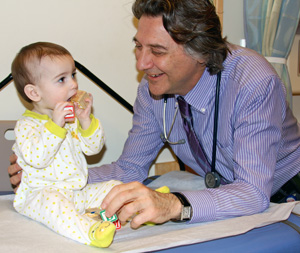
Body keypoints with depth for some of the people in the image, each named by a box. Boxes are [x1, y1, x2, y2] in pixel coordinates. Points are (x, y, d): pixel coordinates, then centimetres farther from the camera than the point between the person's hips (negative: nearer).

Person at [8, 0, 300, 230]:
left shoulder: (254, 83, -29)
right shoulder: (153, 87, -11)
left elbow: (254, 192, -37)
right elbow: (130, 170, -4)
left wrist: (174, 205, -55)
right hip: (220, 194, 4)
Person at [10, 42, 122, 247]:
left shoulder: (73, 118, 12)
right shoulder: (26, 124, -9)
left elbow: (93, 148, 6)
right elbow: (36, 159, -25)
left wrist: (86, 120, -10)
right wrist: (55, 125, -31)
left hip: (79, 192, 8)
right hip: (41, 193, -8)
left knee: (113, 186, -7)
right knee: (53, 202, -39)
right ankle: (91, 232, -58)